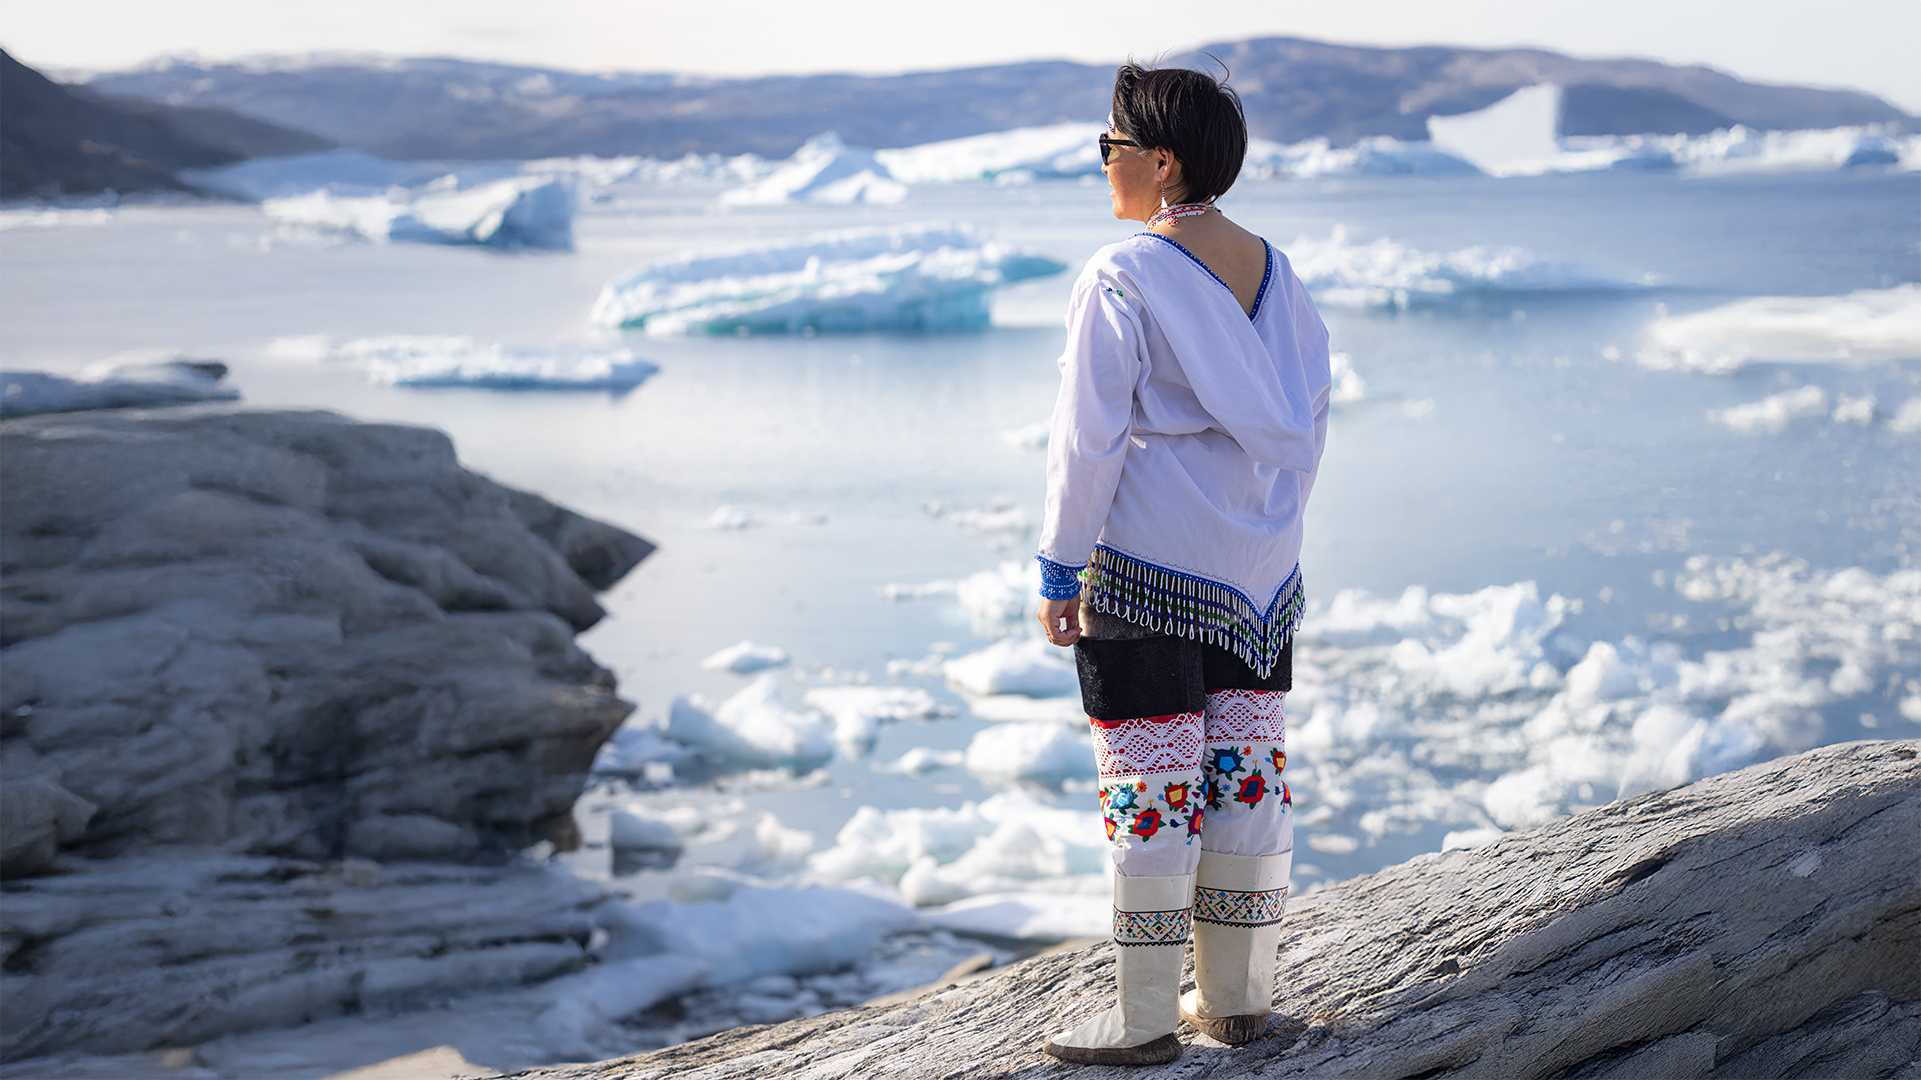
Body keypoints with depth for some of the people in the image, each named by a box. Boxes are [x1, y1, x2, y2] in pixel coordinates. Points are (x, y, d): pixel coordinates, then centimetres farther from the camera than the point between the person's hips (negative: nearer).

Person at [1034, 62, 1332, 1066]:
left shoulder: (1121, 278, -14)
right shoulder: (1274, 272, 7)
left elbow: (1089, 443, -14)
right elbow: (1310, 426, 12)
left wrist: (1060, 568, -7)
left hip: (1147, 571, -7)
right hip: (1261, 570, 7)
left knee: (1150, 790, 0)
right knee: (1248, 774, 12)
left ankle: (1146, 1018, 8)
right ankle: (1238, 995, 21)